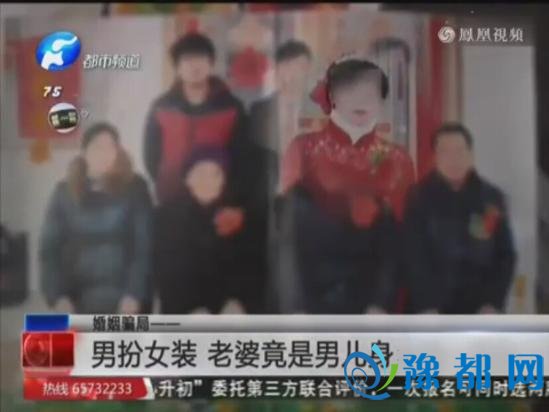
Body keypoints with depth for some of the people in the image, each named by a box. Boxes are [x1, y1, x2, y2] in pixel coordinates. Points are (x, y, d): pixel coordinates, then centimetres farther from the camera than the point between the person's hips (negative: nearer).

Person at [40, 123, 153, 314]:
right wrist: (58, 296, -9)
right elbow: (49, 248, 4)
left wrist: (134, 294, -15)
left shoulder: (133, 188, -1)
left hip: (122, 300, -1)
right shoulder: (65, 192, 4)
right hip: (79, 300, 2)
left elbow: (145, 245, -5)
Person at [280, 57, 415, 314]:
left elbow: (401, 241, 4)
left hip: (370, 299, 1)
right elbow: (290, 227, 0)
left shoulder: (396, 161, 7)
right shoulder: (304, 150, 4)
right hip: (310, 297, -1)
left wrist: (382, 304, -6)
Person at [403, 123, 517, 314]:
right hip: (433, 309, -2)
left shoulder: (492, 198, 3)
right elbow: (414, 258, -8)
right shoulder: (420, 199, -3)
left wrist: (493, 303, -6)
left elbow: (505, 254, 5)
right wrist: (426, 306, -16)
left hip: (480, 309, 2)